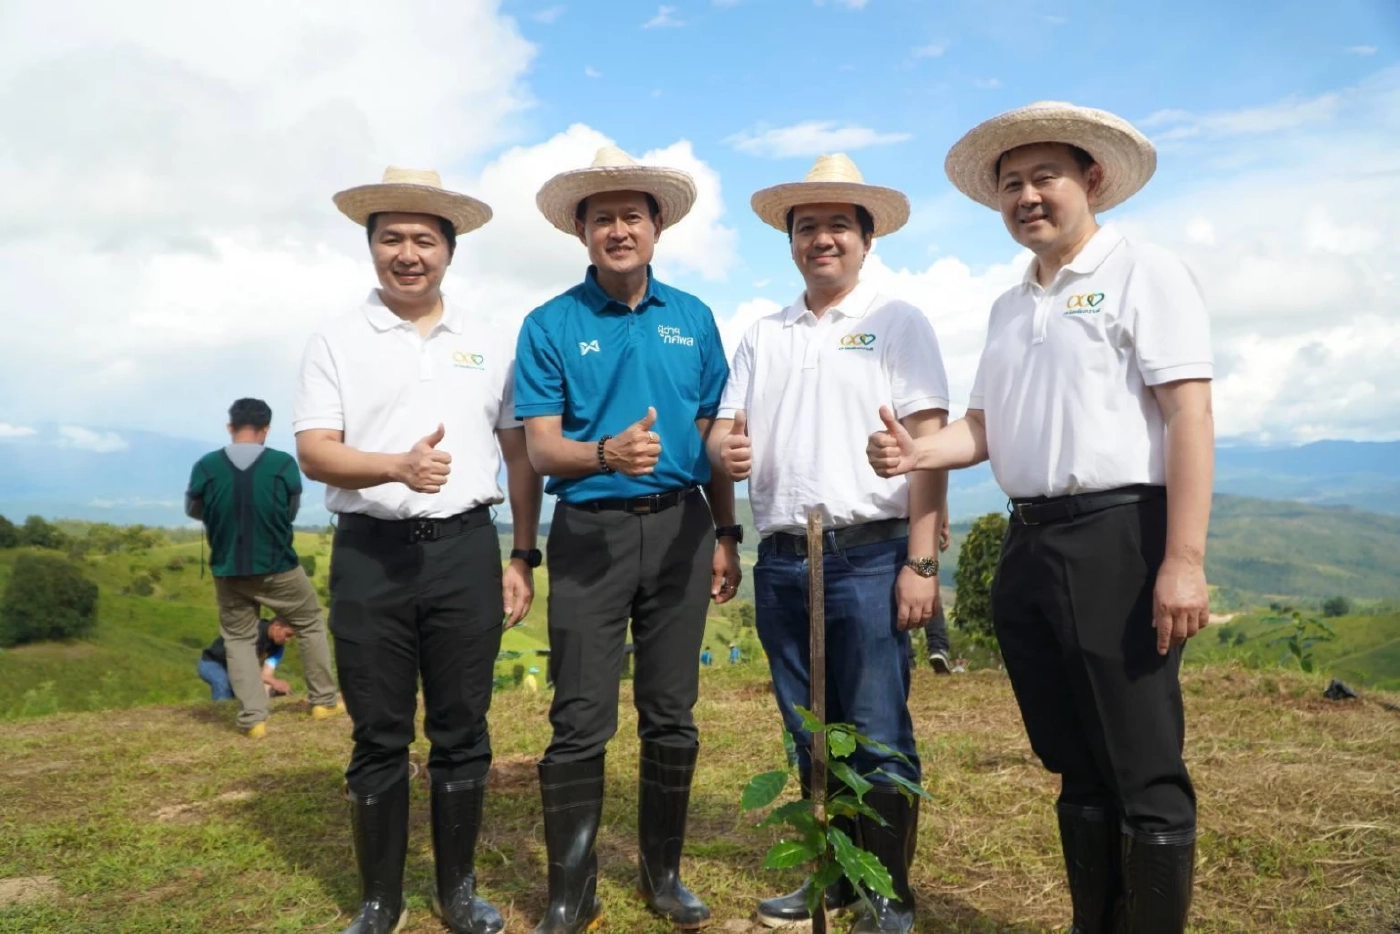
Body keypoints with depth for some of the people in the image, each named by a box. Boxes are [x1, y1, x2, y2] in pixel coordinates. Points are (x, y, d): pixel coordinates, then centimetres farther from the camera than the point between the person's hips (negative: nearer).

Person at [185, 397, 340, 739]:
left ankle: (253, 719, 7)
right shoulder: (284, 464, -11)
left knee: (238, 639, 14)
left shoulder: (205, 467, -8)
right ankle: (324, 701, 23)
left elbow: (193, 511, 9)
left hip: (229, 571, 1)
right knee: (311, 624, 17)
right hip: (278, 568, -1)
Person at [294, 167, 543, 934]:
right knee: (378, 737, 8)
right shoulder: (336, 342, 4)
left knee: (462, 731, 8)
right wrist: (399, 466, -24)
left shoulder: (488, 343, 9)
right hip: (370, 555, -1)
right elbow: (314, 452, -5)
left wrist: (524, 558, 5)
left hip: (465, 550, 1)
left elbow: (520, 453, 10)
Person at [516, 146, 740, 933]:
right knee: (582, 722, -1)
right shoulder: (550, 326, 0)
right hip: (591, 530, -2)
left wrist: (727, 534, 10)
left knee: (673, 715, 10)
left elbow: (714, 434, 12)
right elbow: (543, 449, -6)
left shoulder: (693, 318, 8)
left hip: (680, 528, 3)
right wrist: (607, 453, -26)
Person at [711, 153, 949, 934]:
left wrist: (921, 561, -14)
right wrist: (725, 450, -12)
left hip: (869, 558, -5)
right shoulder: (763, 337, 16)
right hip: (782, 564, 5)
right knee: (812, 737, 13)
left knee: (878, 737, 0)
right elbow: (728, 432, 14)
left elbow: (929, 447, -6)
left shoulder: (899, 323, 2)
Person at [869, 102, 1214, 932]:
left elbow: (1189, 417, -12)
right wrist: (917, 453, -4)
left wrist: (1184, 559, -20)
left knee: (1144, 773, -1)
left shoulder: (1145, 273, -3)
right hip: (1029, 547, 7)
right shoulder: (1010, 307, 19)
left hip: (1118, 538, -7)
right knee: (1078, 767, 15)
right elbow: (986, 427, 17)